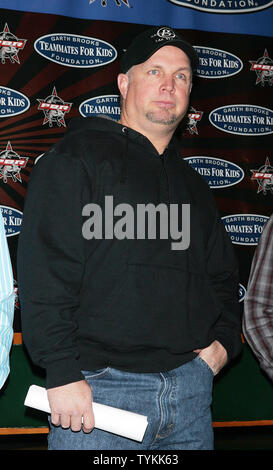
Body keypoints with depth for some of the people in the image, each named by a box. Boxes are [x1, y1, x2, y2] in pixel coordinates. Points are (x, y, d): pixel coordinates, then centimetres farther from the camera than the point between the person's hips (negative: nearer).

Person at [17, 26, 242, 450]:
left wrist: (223, 341, 9)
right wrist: (62, 374, -17)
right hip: (101, 386, -6)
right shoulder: (79, 157, -2)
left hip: (190, 383, 6)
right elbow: (44, 269, -11)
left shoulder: (193, 187, 20)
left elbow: (223, 278, 27)